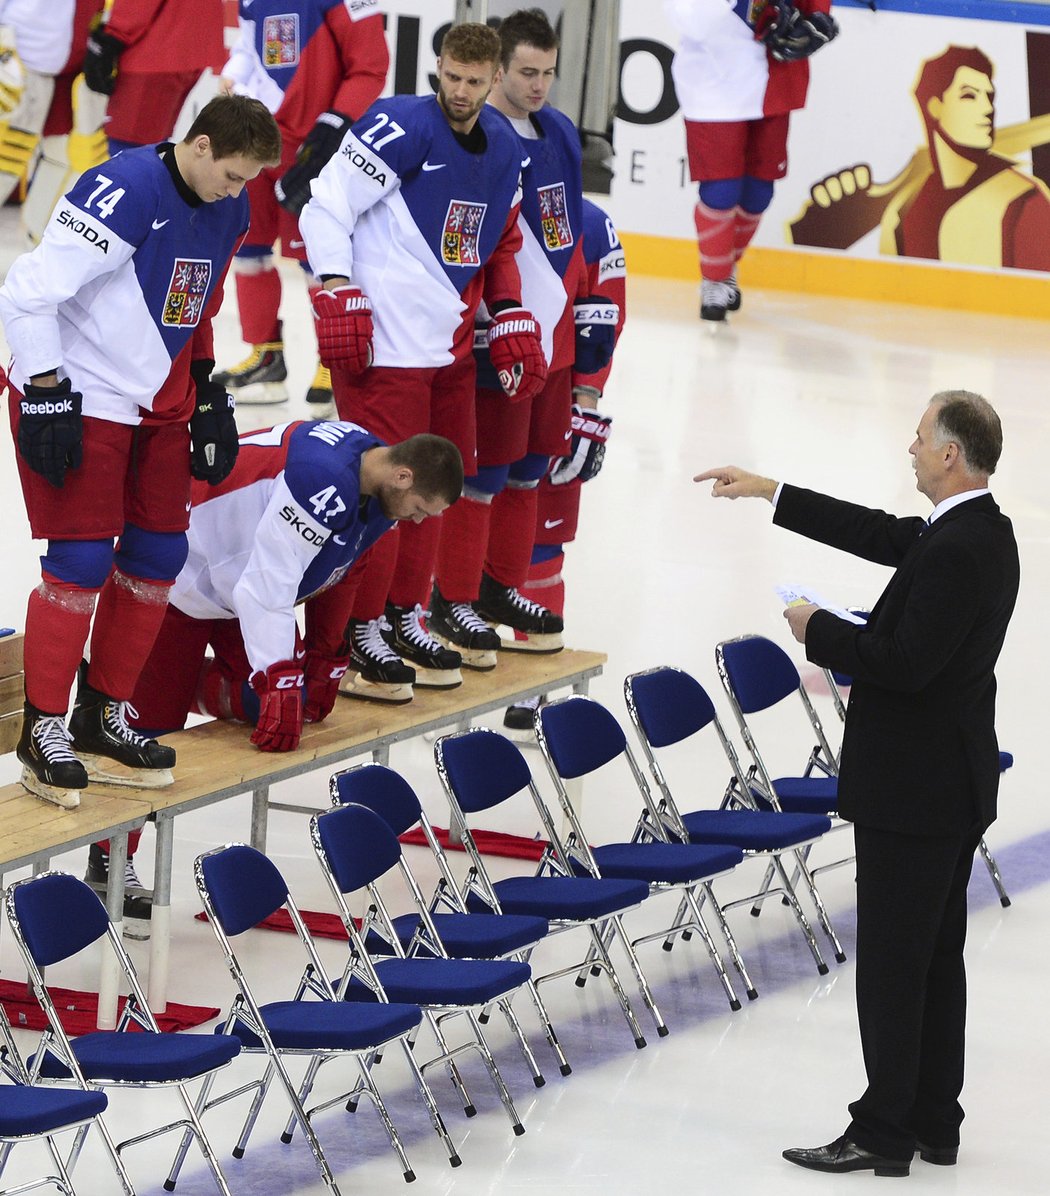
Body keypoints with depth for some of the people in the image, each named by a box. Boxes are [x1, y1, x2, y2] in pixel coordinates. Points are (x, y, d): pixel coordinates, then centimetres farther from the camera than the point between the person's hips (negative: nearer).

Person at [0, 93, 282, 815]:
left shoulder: (226, 211, 1)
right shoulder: (124, 194, -25)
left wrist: (206, 390, 17)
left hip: (158, 403, 8)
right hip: (81, 399, -8)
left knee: (158, 555, 8)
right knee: (83, 562, -9)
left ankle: (105, 717, 20)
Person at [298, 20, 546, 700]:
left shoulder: (505, 150, 11)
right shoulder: (404, 127, -13)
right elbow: (326, 208, -14)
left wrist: (512, 321, 14)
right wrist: (339, 300, -20)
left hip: (451, 346, 8)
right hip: (383, 343, -8)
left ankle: (405, 618, 26)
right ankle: (359, 631, 2)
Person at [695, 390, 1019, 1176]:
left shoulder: (955, 552, -24)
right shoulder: (979, 533, 7)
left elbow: (905, 663, -28)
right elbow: (880, 534, 18)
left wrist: (819, 631, -12)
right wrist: (768, 492, 22)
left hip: (913, 788, -10)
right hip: (954, 784, 10)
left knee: (891, 963, -3)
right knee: (936, 956, 15)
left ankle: (884, 1133, 3)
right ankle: (934, 1124, 22)